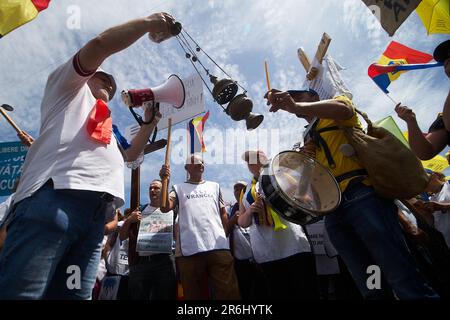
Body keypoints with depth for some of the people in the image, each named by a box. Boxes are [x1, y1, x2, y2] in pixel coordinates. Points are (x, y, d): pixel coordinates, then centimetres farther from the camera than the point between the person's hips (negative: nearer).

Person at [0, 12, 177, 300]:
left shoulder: (105, 125, 41)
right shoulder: (71, 87, 23)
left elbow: (128, 155, 45)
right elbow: (99, 45, 8)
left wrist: (150, 122, 41)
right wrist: (148, 23, 14)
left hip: (97, 212, 7)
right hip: (55, 194, -7)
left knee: (72, 294, -1)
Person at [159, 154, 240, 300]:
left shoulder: (214, 186, 21)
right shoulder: (179, 188, 14)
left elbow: (223, 213, 21)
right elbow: (165, 207, -3)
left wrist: (225, 236, 9)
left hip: (219, 246, 1)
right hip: (189, 250, -1)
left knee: (229, 292, -2)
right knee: (194, 294, 6)